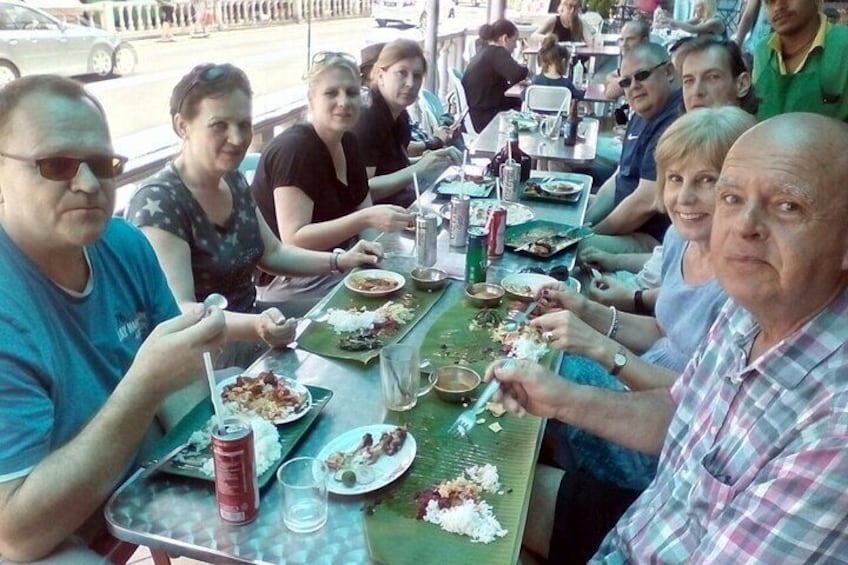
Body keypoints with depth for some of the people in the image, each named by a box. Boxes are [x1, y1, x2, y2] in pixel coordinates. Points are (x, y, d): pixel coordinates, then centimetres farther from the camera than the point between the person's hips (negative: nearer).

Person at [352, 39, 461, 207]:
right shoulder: (365, 117, -19)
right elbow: (361, 190, -27)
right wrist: (418, 170, -29)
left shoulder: (399, 115, 6)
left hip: (400, 206, 9)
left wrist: (435, 144, 18)